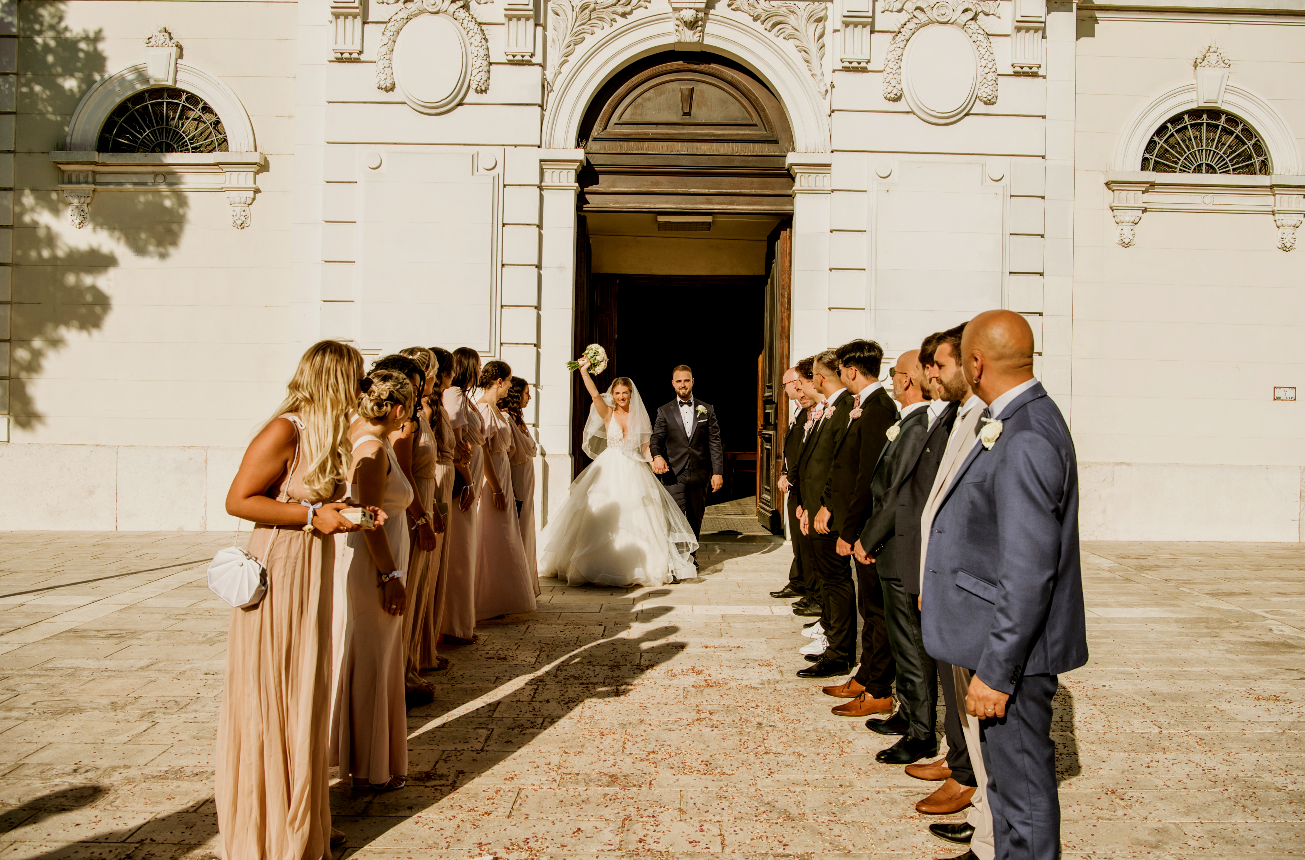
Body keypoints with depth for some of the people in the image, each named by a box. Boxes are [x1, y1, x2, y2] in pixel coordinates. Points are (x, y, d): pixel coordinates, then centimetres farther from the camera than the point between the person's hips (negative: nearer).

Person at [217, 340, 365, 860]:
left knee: (306, 700, 16)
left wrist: (349, 514, 4)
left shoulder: (327, 436, 11)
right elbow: (238, 500, -18)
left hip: (312, 575, 9)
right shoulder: (285, 432, -16)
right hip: (278, 575, -9)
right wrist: (312, 516, -21)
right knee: (273, 705, 2)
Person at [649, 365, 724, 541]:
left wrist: (718, 472, -2)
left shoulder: (707, 410, 8)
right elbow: (656, 439, 0)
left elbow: (715, 443, 5)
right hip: (674, 475, -2)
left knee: (696, 520, 12)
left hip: (699, 475, 2)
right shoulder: (664, 412, 6)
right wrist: (657, 456, -22)